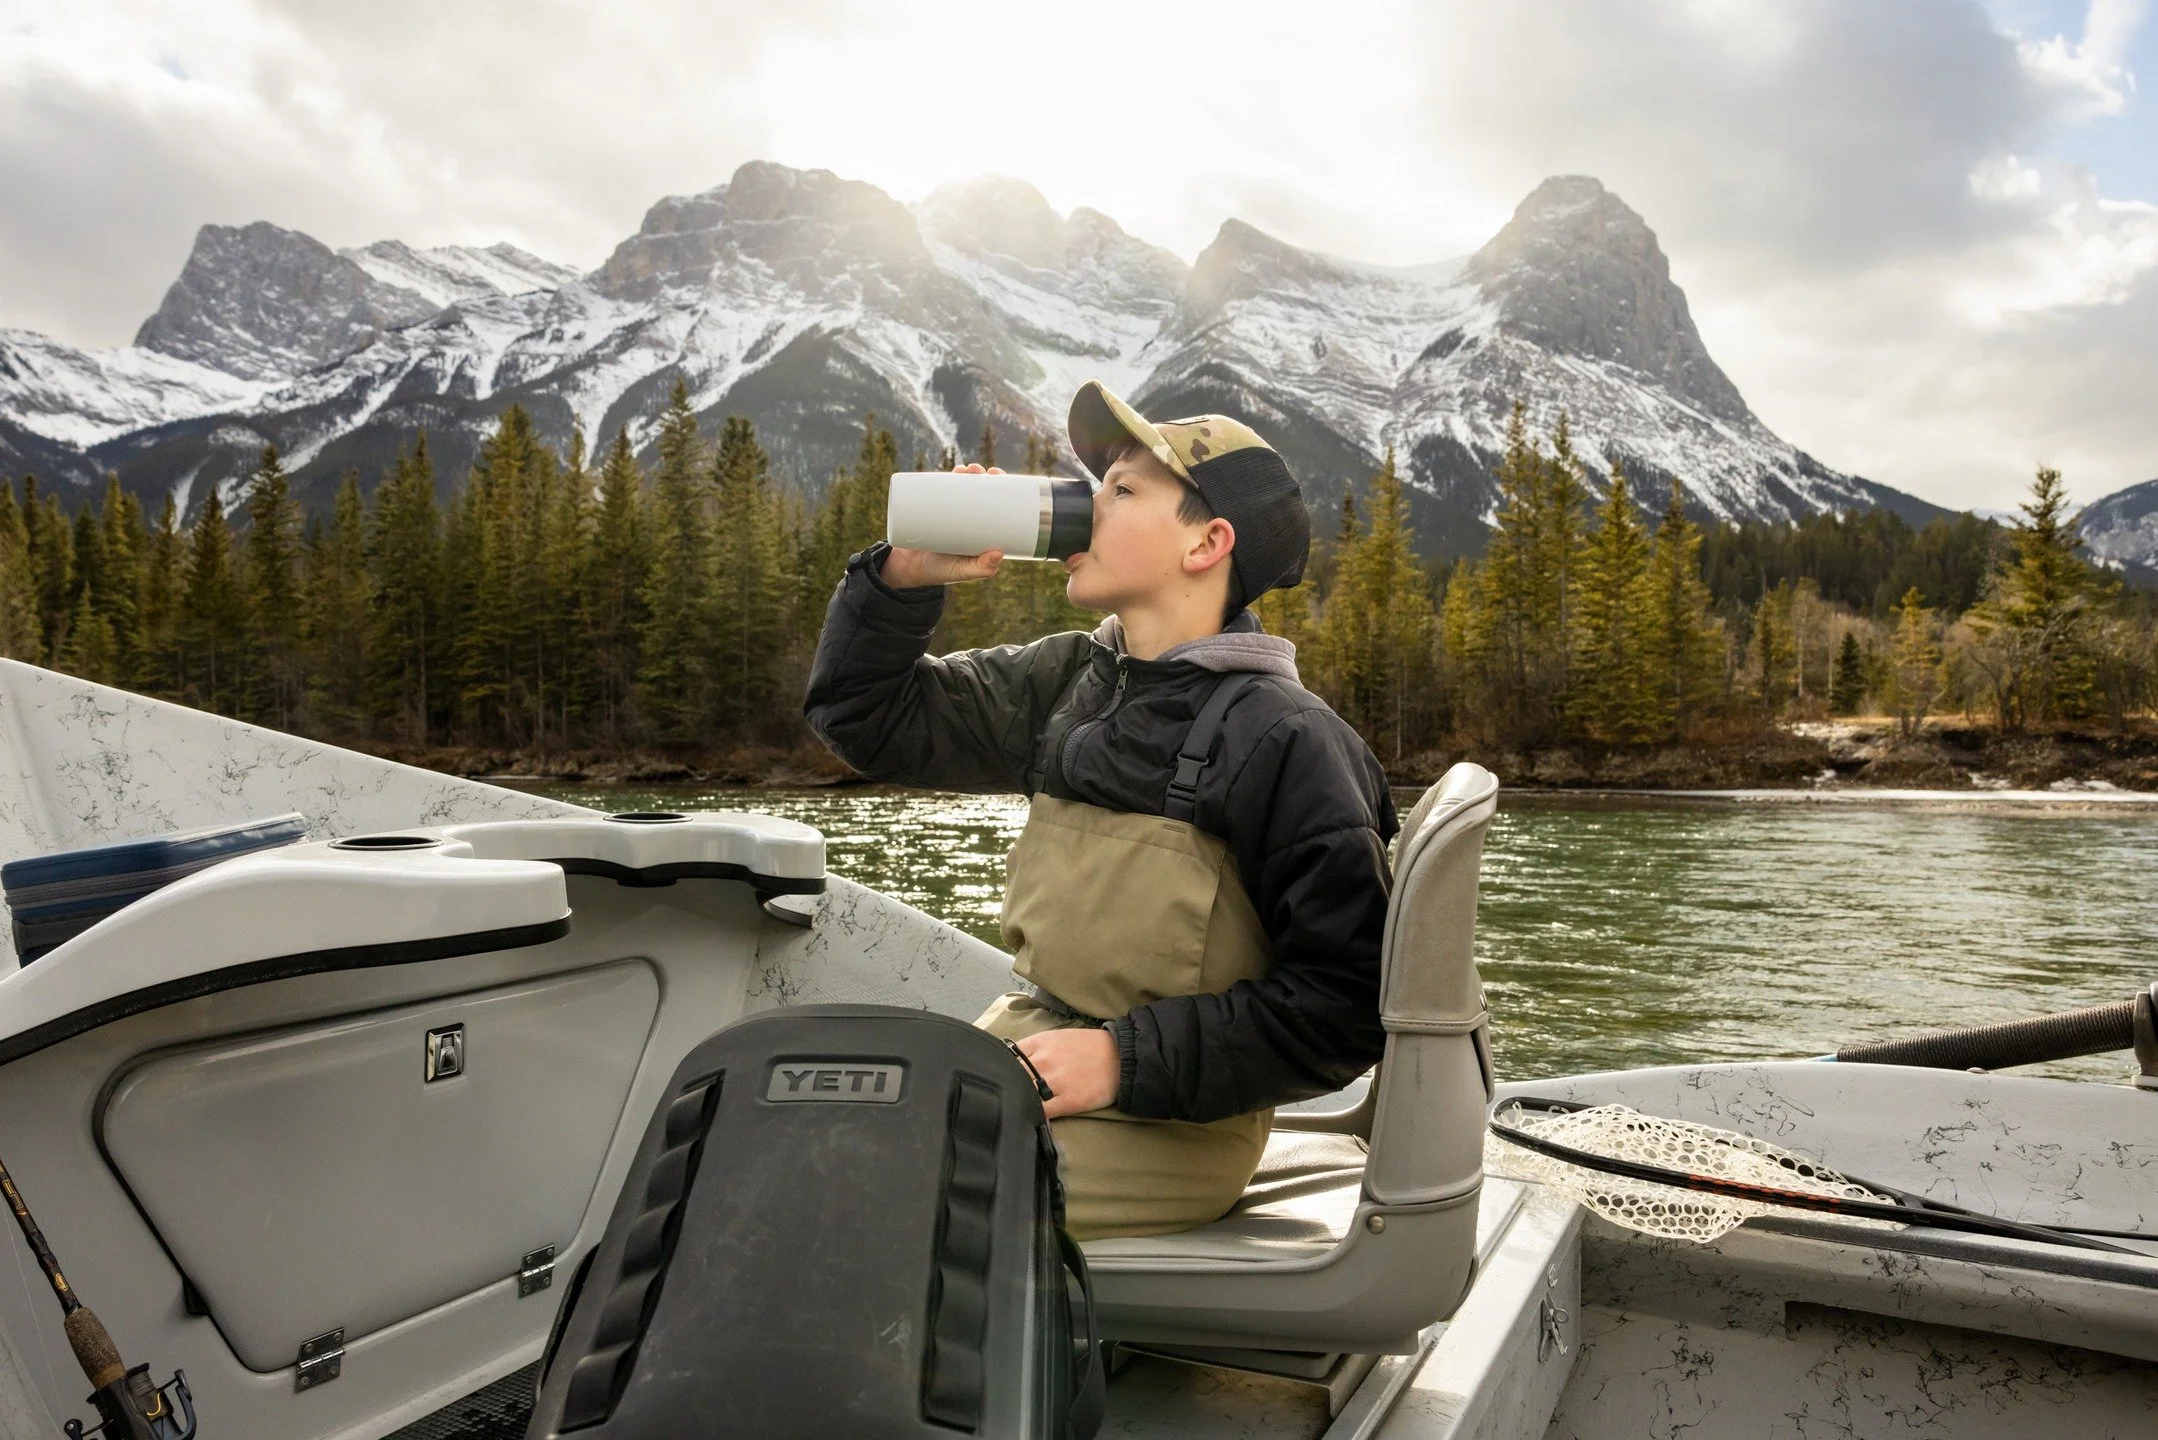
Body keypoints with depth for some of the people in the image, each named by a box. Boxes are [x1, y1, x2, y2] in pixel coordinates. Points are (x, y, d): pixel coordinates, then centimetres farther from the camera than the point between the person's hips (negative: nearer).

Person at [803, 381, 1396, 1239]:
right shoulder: (1067, 682, 7)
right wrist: (907, 575, -3)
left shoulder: (1285, 738, -14)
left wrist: (1126, 1057, -19)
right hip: (1017, 1048, 7)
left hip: (1163, 1124, -7)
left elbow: (1344, 1005, -14)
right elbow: (865, 717, 13)